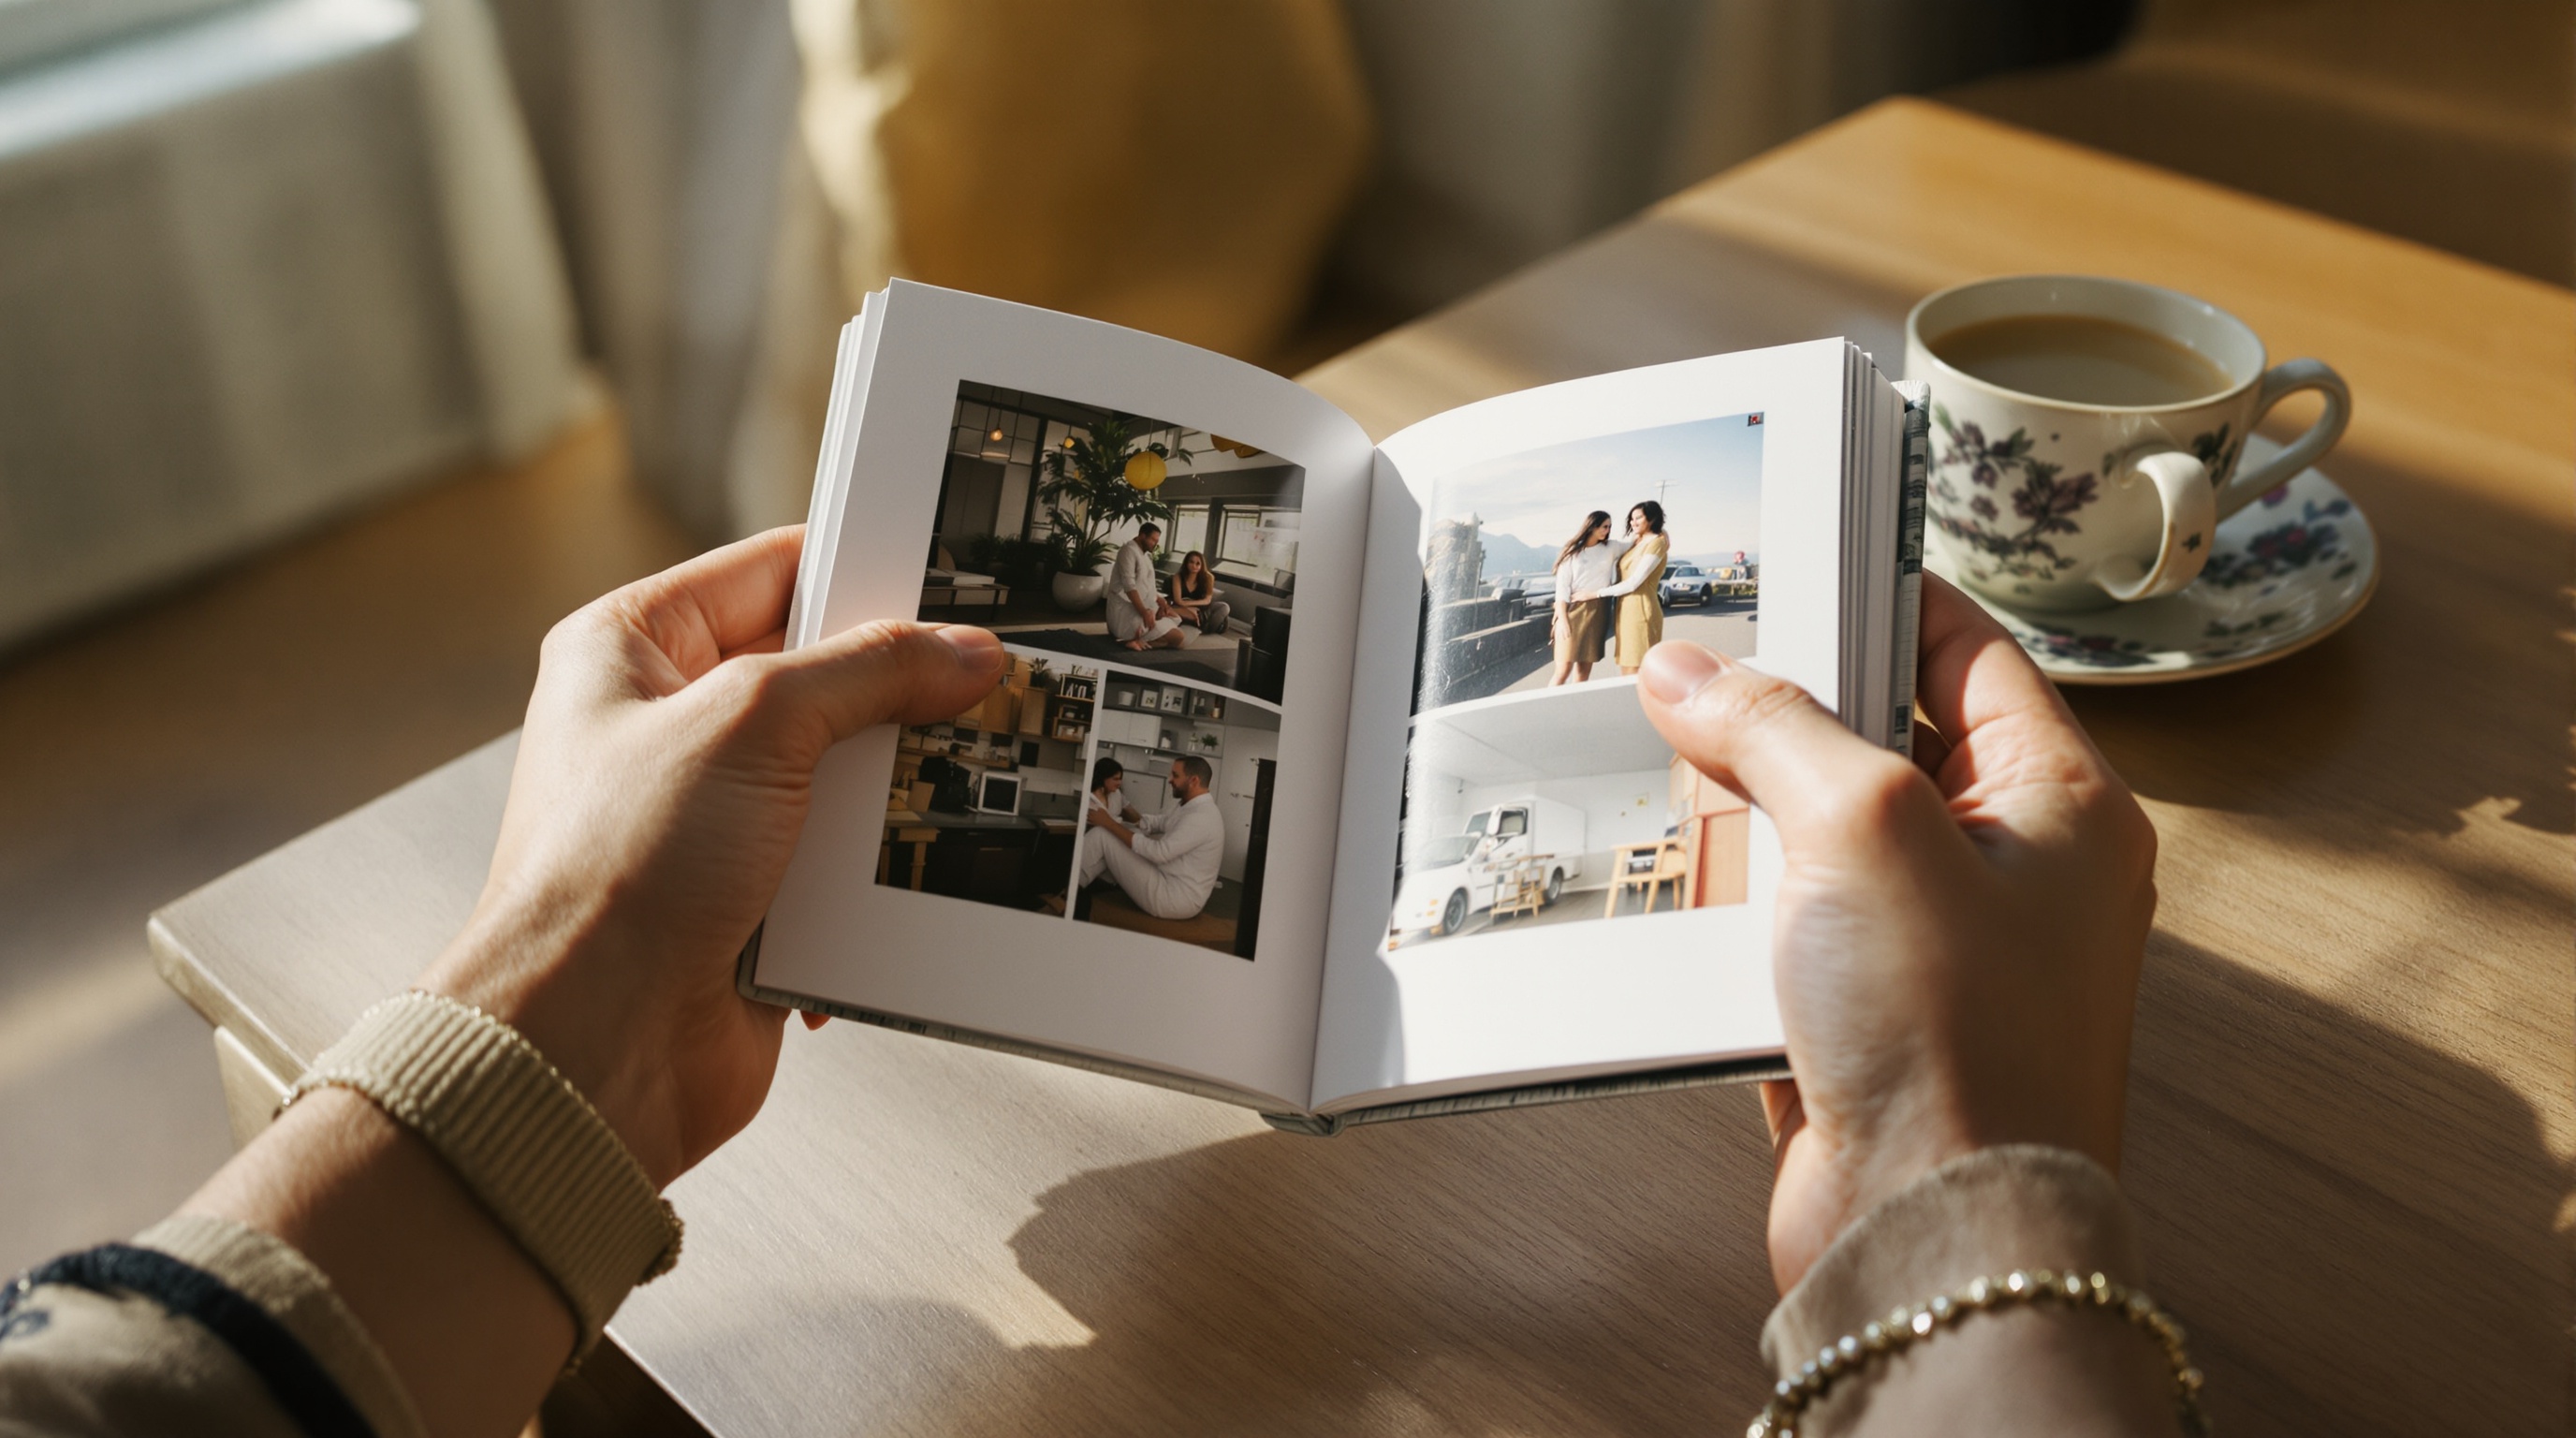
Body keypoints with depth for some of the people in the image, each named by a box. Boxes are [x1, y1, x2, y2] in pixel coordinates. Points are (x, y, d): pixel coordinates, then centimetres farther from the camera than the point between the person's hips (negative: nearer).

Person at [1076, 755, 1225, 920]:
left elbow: (1159, 852, -25)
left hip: (1174, 899, -10)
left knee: (1102, 835, -9)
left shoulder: (1201, 816, -21)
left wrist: (1110, 824, -18)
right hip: (1173, 889, 10)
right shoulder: (1195, 808, 12)